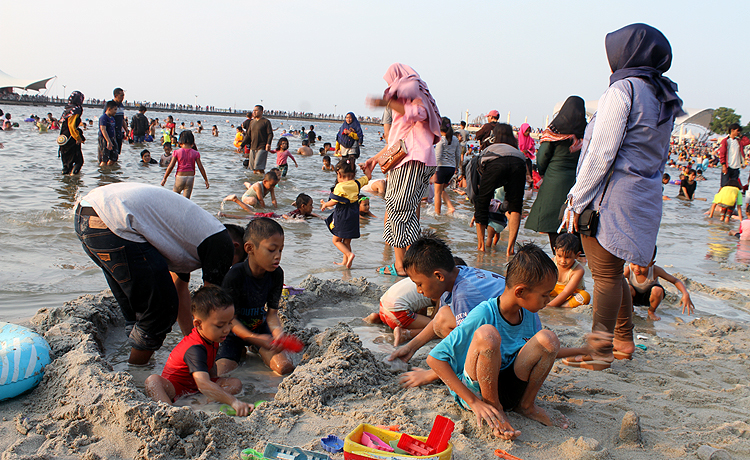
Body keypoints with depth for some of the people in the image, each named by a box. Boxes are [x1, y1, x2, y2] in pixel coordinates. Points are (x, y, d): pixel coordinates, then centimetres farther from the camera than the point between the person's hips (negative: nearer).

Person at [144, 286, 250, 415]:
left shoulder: (212, 337, -6)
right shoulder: (195, 349, -34)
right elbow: (203, 384, -48)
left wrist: (215, 381, 1)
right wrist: (233, 402, -56)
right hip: (174, 386, -7)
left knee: (236, 383, -12)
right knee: (153, 380, -37)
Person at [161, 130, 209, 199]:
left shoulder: (177, 152, -5)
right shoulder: (195, 153, -1)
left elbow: (170, 166, -5)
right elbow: (201, 168, 0)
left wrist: (164, 179, 4)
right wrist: (206, 180, 9)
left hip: (180, 177, -1)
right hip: (190, 177, 1)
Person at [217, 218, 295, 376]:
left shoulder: (276, 274, -14)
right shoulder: (235, 276, -29)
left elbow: (272, 312, -10)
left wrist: (278, 330, -33)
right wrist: (255, 338, -38)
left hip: (260, 328, 4)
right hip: (236, 331, -3)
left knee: (285, 367, -14)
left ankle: (255, 351, 16)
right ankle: (241, 351, 13)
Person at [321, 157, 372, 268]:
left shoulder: (340, 187, -16)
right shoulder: (357, 184, 1)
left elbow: (334, 202, -12)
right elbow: (368, 177, 16)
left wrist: (325, 204, 6)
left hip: (343, 216, -6)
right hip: (354, 216, 6)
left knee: (336, 240, 7)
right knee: (347, 242, 15)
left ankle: (349, 254, -13)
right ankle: (345, 262, 18)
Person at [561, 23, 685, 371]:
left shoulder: (623, 89, -12)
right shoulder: (664, 98, 14)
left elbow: (601, 155, -17)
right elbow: (659, 157, 16)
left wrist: (577, 201, -12)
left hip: (613, 199, -8)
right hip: (645, 199, 8)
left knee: (606, 274, -1)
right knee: (613, 272, 19)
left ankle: (600, 353, 6)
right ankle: (624, 339, 29)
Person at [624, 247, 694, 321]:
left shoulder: (655, 270, -29)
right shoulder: (628, 271, -32)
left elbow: (676, 281, -21)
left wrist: (686, 294, -37)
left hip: (648, 298, 1)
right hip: (634, 296, 0)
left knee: (657, 290, -34)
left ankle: (651, 311, -1)